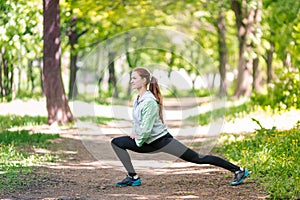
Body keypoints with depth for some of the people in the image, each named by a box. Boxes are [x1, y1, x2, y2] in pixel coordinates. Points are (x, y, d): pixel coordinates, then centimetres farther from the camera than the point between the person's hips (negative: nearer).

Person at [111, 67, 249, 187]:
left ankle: (238, 171, -3)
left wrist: (138, 141, -9)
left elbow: (146, 128, -23)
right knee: (116, 142, 0)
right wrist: (134, 135, 8)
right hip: (149, 144, 9)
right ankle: (133, 177, 1)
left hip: (162, 140, -9)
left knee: (197, 158, -9)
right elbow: (136, 121, 22)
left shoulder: (149, 101, -21)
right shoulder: (137, 99, 7)